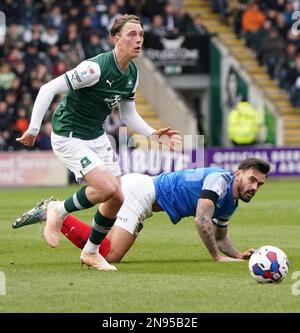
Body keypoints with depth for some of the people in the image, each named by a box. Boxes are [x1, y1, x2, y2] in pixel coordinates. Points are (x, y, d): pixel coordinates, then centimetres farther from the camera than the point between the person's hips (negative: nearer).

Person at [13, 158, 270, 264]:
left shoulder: (230, 204, 14)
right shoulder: (219, 179, -17)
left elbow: (220, 237, 28)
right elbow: (202, 221, -26)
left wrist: (238, 255, 9)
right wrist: (218, 257, -18)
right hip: (140, 190, -10)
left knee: (108, 253, 2)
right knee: (110, 255, -21)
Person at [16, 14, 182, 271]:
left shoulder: (132, 73, 1)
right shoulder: (96, 67, -25)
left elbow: (128, 115, 14)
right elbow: (49, 89, -22)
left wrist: (153, 134, -2)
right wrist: (33, 129, -21)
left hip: (97, 136, 8)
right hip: (69, 137, -8)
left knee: (117, 199, 3)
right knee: (107, 188, -22)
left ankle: (91, 252, 23)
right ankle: (59, 211, 3)